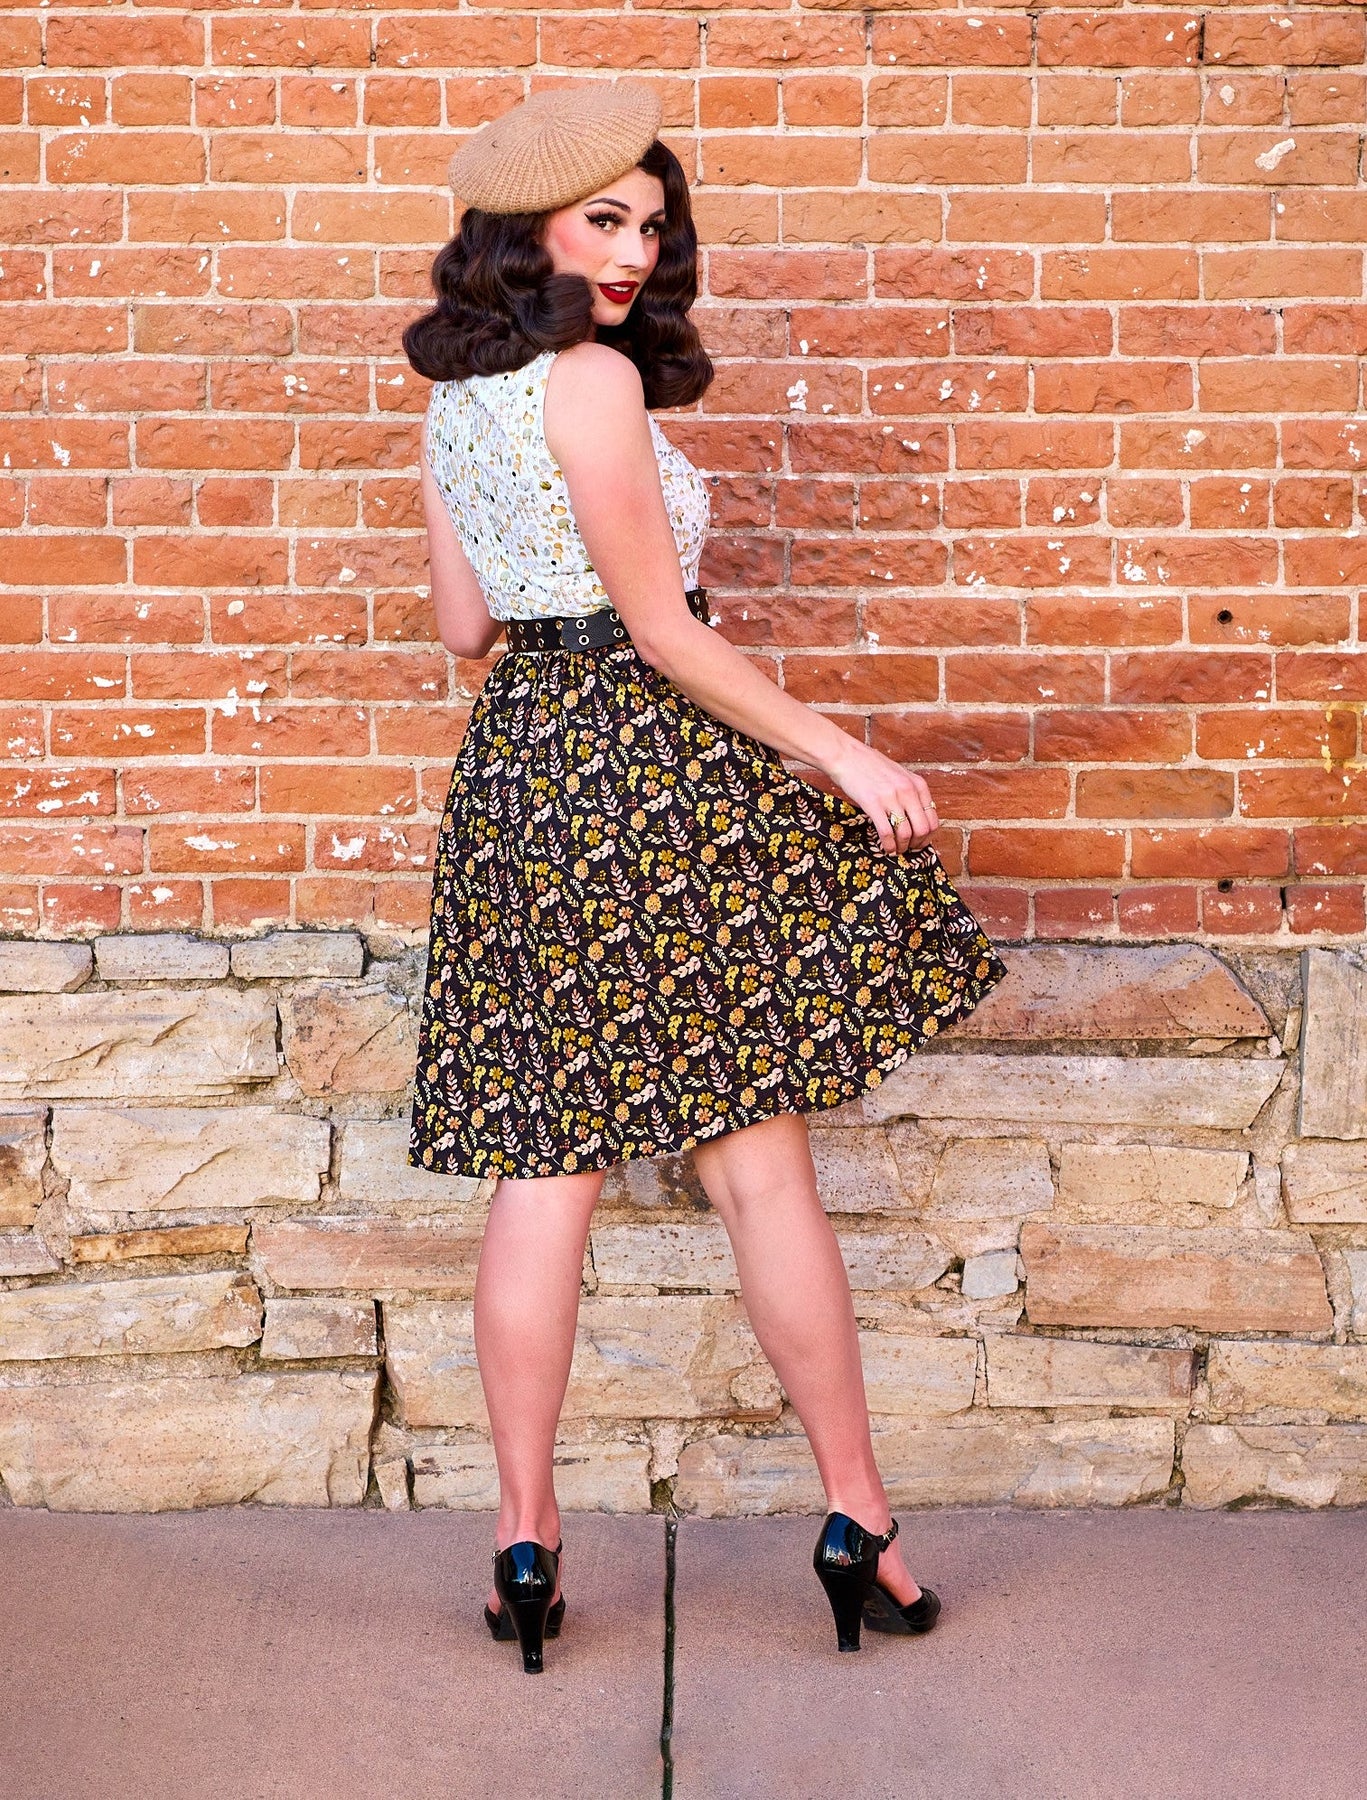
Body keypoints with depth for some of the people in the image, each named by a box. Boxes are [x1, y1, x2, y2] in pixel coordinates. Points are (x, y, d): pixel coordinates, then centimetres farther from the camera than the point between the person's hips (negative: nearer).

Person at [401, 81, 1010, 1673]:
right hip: (649, 762, -7)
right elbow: (662, 626, -13)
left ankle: (525, 1537, 12)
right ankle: (857, 1516, 10)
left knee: (544, 1167, 8)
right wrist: (839, 752, -9)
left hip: (511, 766, 7)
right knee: (759, 1164, 0)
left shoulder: (449, 399, 12)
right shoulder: (593, 378, -12)